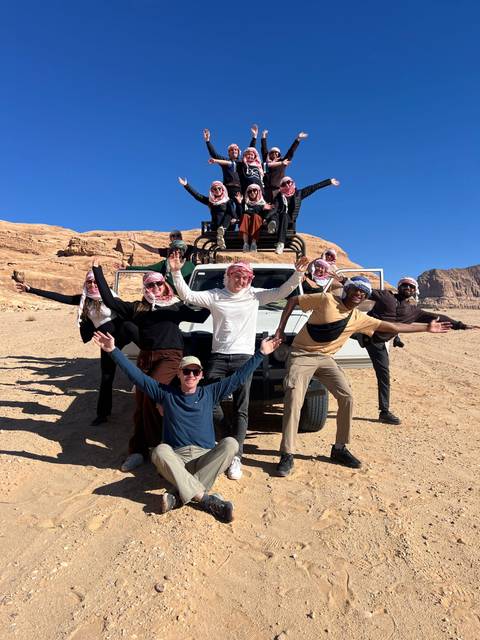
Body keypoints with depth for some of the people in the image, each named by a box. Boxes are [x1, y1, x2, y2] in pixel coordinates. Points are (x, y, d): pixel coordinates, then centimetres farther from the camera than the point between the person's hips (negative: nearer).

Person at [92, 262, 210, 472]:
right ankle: (138, 450, 10)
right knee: (140, 401, 0)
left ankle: (154, 443, -2)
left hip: (170, 356, -3)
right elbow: (109, 300, 11)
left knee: (151, 395, -21)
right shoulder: (137, 307, 16)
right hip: (145, 357, 3)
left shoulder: (175, 305, 12)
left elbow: (200, 316, 6)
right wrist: (97, 271, 13)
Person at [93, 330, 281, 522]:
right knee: (160, 451, -33)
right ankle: (206, 499, -35)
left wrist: (261, 353, 2)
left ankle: (181, 496, -32)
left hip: (206, 459, 1)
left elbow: (239, 377, 7)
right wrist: (113, 351, -4)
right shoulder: (166, 394, 9)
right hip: (176, 460, -1)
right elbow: (136, 375, 4)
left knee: (230, 443, -28)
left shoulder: (209, 393, 11)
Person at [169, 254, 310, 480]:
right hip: (218, 357, 1)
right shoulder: (215, 295, 8)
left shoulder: (255, 295, 8)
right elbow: (187, 296, 5)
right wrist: (176, 272, -5)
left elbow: (281, 292, 6)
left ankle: (236, 457, 7)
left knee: (241, 409, -1)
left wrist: (298, 273, -6)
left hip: (244, 357, -1)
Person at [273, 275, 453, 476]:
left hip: (325, 359, 6)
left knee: (347, 398, -1)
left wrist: (427, 327, 13)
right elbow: (293, 300, -3)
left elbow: (393, 327, 12)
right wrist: (280, 329, -10)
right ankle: (287, 456, -6)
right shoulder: (326, 299, -9)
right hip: (302, 355, -5)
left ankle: (339, 449, 18)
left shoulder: (359, 318, 7)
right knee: (294, 401, -17)